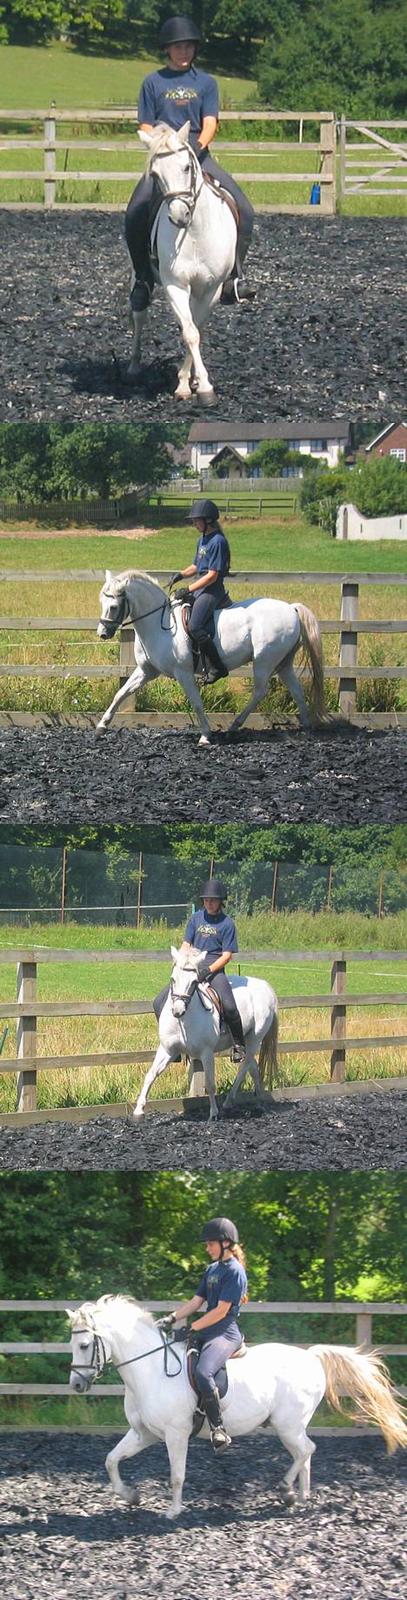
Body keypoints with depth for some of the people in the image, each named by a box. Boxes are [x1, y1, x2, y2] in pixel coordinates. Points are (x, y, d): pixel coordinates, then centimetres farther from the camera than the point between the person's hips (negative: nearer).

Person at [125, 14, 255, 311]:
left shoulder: (206, 83, 11)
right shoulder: (154, 83, 9)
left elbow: (210, 123, 1)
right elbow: (147, 127, 7)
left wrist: (200, 144, -20)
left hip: (198, 155, 1)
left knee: (244, 210, -18)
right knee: (135, 214, -23)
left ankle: (235, 276, -10)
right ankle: (144, 279, -6)